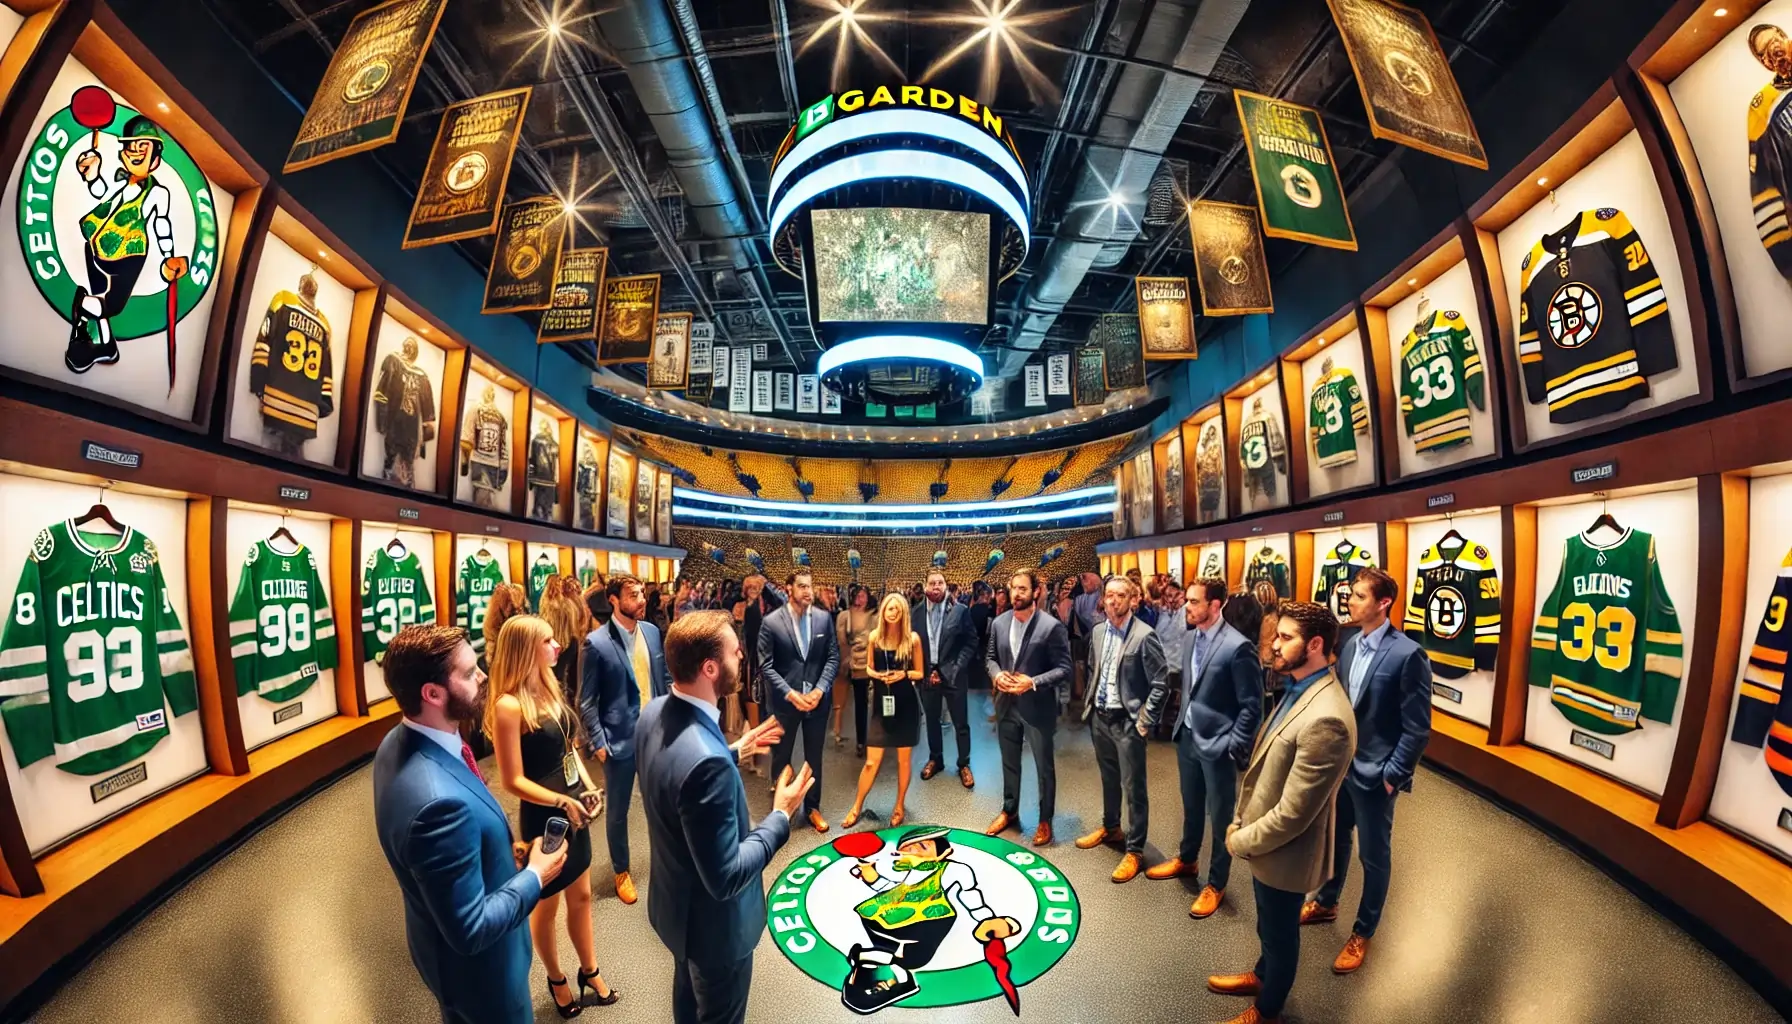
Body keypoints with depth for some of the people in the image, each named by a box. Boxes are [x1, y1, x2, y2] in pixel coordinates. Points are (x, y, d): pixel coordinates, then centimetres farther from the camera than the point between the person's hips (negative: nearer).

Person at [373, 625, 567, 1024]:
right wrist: (534, 876, -18)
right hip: (474, 964, -8)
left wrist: (499, 850, 5)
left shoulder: (399, 743, -12)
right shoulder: (440, 800, -42)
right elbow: (470, 929, -31)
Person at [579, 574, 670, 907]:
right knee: (617, 811, 15)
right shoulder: (597, 642, -15)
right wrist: (598, 742, -11)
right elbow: (587, 700, -10)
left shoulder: (652, 631, -1)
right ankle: (621, 870, 38)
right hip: (620, 738, -4)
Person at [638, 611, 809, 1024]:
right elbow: (725, 878, -32)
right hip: (713, 921, -7)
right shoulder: (707, 760, -41)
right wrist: (780, 817, -21)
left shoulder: (655, 712, -13)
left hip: (674, 899, 7)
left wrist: (734, 751, 7)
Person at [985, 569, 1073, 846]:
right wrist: (996, 674, -11)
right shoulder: (999, 623, -1)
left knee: (1044, 767, 14)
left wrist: (1033, 683, -25)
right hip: (1006, 705, 5)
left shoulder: (1052, 626, -17)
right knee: (1009, 763, 21)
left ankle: (1045, 820, 34)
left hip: (1037, 707, -4)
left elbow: (1064, 669, -15)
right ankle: (1009, 811, 41)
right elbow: (990, 655, 10)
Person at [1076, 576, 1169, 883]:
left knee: (1133, 787, 6)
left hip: (1127, 722, -6)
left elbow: (1161, 684, -15)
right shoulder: (1098, 631, 3)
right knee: (1109, 778, 23)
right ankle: (1110, 828, 42)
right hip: (1099, 717, 6)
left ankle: (1135, 851, 21)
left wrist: (1144, 722, -13)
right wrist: (1089, 703, 11)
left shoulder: (1144, 636, -17)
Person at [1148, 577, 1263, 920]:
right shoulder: (1190, 639, 2)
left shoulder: (1238, 646, -20)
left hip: (1217, 743, -7)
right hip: (1187, 736, 7)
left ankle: (1216, 883, 31)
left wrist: (1234, 748, -14)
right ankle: (1187, 859, 45)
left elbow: (1252, 705, -16)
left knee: (1221, 816, 12)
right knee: (1191, 807, 24)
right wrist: (1180, 724, 11)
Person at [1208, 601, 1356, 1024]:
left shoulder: (1324, 719, -34)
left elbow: (1292, 813, -29)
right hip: (1265, 841, 8)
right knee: (1268, 925, 31)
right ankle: (1262, 974, 55)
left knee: (1279, 933, 19)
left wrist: (1240, 842, -14)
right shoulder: (1299, 690, -3)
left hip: (1284, 852, -7)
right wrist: (1241, 822, 6)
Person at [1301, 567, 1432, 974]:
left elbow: (1417, 728, -16)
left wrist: (1392, 776, -14)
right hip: (1340, 764, 6)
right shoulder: (1350, 644, 0)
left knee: (1374, 856, 14)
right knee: (1336, 840, 23)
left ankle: (1363, 932, 34)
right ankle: (1326, 903, 45)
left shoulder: (1407, 654, -20)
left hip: (1374, 774, -6)